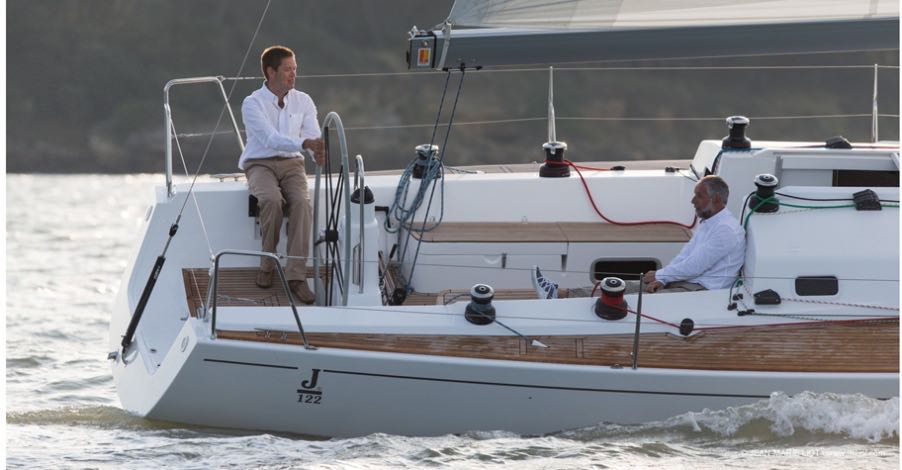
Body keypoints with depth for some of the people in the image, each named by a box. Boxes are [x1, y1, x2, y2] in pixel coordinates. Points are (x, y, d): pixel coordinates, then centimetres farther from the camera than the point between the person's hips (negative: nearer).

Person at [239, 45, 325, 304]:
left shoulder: (303, 101, 5)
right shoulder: (253, 104, -9)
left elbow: (314, 136, -6)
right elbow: (270, 139, -24)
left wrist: (319, 152, -32)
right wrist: (304, 143, -40)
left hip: (291, 163, 3)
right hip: (260, 164, -3)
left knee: (302, 202, -29)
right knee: (272, 199, -36)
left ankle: (296, 276, -32)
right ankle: (267, 264, -17)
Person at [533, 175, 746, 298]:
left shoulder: (726, 230, -15)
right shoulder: (707, 224, 20)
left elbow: (694, 266, -18)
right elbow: (682, 258, 16)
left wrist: (658, 276, -6)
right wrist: (660, 280, -1)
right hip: (683, 283, 10)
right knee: (625, 287, -3)